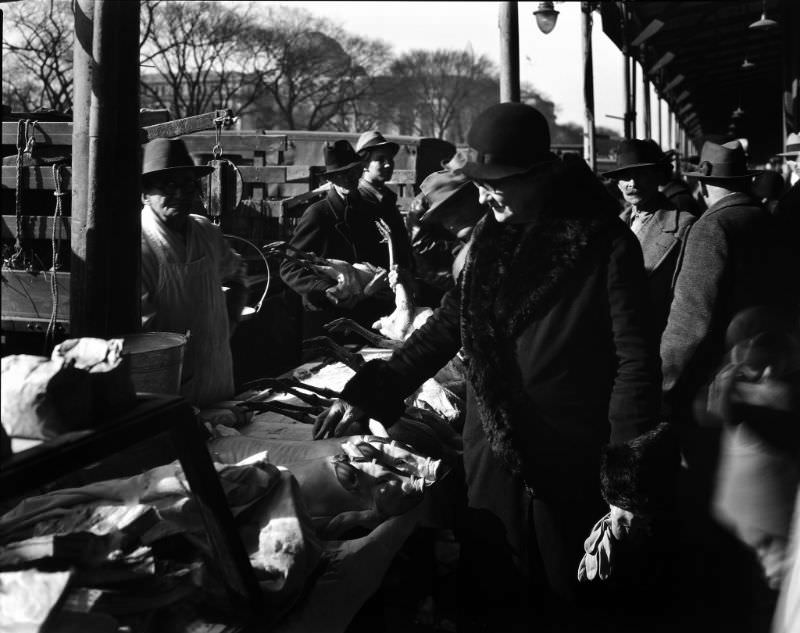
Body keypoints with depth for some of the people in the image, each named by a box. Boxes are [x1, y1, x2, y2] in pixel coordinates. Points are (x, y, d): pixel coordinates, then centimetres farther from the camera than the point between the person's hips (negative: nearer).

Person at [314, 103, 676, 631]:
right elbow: (448, 326, 9)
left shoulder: (606, 245, -13)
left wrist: (630, 483, -17)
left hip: (568, 466, -4)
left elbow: (635, 362, -14)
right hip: (491, 456, 5)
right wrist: (368, 394, 2)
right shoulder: (492, 238, 3)